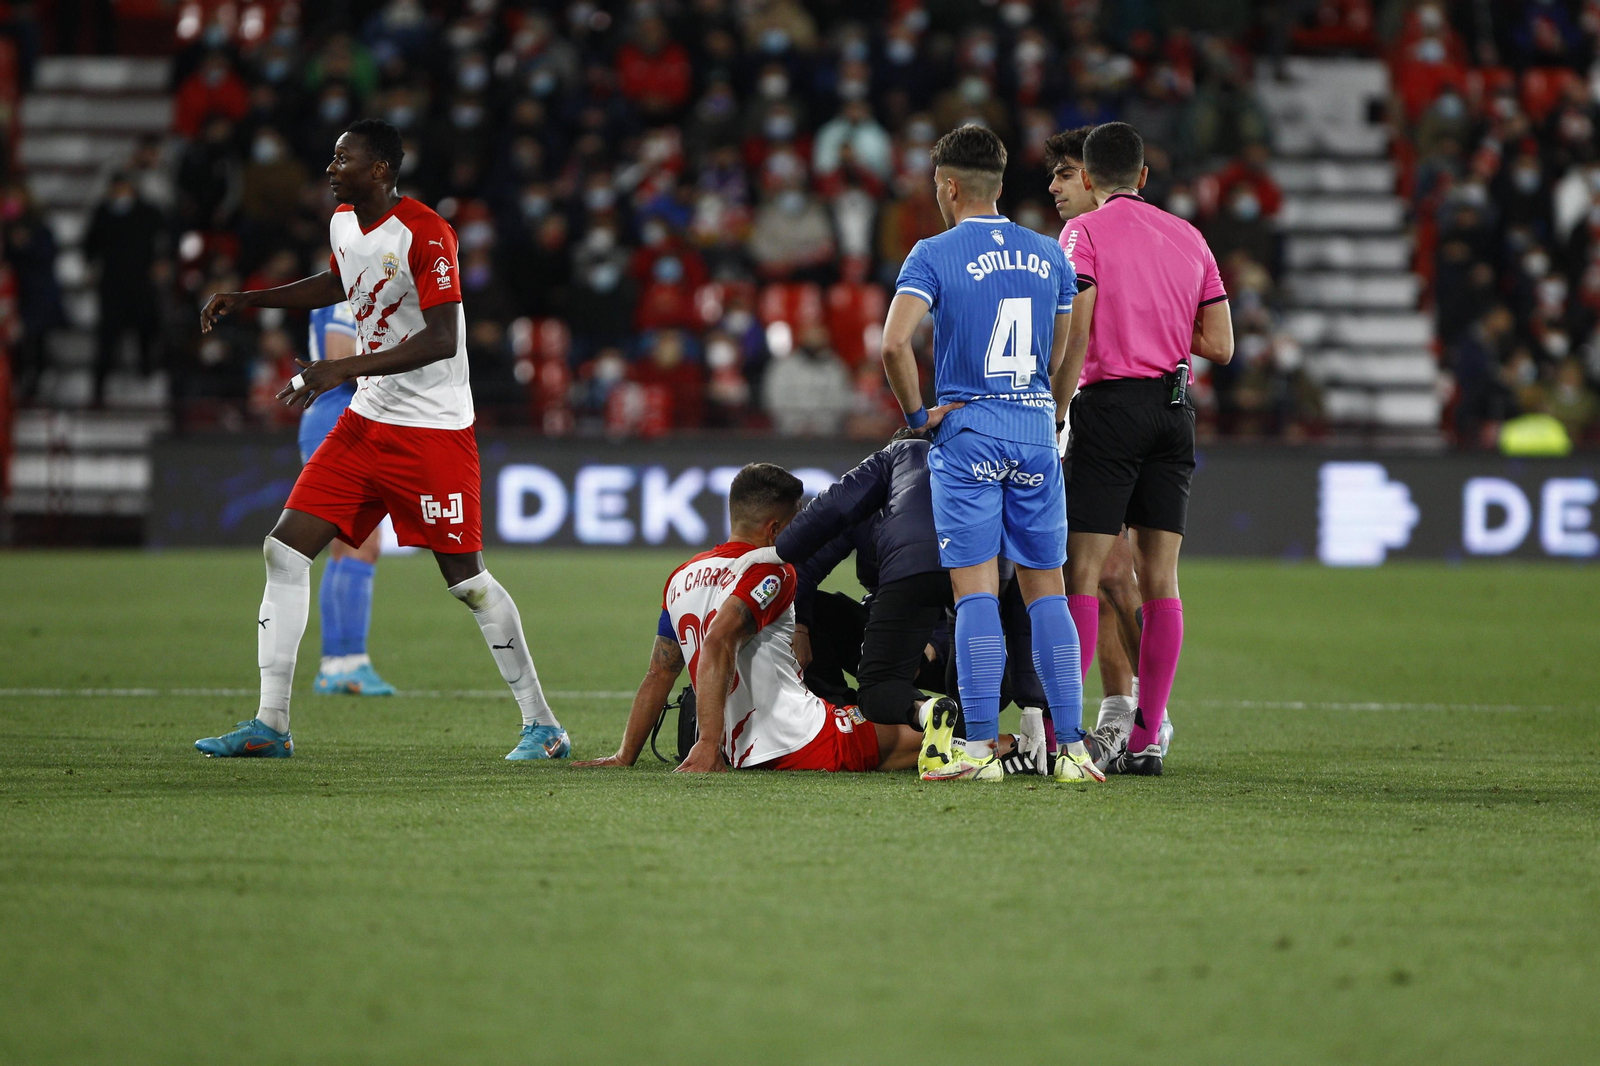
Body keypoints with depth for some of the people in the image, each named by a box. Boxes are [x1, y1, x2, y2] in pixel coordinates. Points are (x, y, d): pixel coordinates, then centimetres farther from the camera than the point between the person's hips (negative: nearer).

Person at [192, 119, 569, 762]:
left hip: (432, 429, -8)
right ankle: (270, 726, 2)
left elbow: (442, 340, -24)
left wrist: (343, 369, -28)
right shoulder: (343, 222, 7)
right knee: (285, 551, -2)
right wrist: (249, 300, 21)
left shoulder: (425, 235, -18)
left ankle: (542, 726, 9)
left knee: (464, 578, -4)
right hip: (366, 421, 8)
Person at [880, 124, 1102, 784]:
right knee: (1045, 590, 6)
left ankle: (979, 747, -10)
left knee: (976, 591, -5)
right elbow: (1062, 359, 14)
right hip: (1036, 431, 4)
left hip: (967, 430, -4)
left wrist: (917, 413, -6)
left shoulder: (934, 255, -5)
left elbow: (894, 343, -18)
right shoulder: (1049, 255, 10)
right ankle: (1073, 747, 1)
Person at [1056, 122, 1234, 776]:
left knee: (1081, 573, -5)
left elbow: (1075, 335, -13)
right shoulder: (1188, 237, 12)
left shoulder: (1085, 232, -3)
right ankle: (1146, 739, 3)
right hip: (1174, 411, 5)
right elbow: (1220, 346, 9)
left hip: (1111, 403, -5)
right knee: (1159, 578, 5)